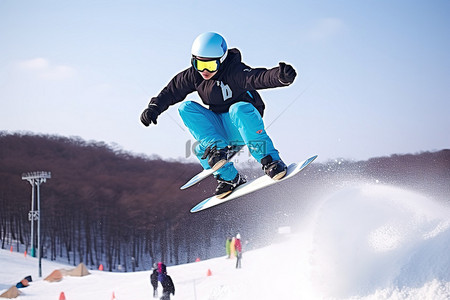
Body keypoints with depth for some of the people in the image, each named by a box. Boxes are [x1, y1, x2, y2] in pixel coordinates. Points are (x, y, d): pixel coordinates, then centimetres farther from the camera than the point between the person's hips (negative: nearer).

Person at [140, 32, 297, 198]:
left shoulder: (234, 72, -22)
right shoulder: (193, 75, -3)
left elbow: (261, 78, -39)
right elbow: (172, 91, 7)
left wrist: (281, 76, -60)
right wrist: (154, 107, -10)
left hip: (243, 125, -6)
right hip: (219, 131, 6)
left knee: (239, 109, -38)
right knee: (186, 108, -16)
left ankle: (270, 161, -29)